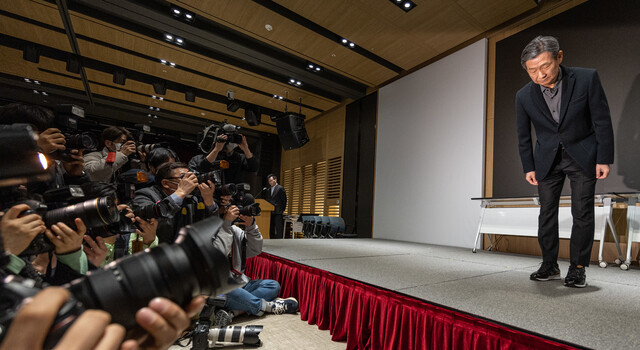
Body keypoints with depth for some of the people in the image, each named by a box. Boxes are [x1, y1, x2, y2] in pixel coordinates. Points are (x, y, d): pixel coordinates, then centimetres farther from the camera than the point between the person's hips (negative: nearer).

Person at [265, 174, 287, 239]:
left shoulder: (280, 188, -4)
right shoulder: (268, 190, 15)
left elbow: (284, 200, -4)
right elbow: (266, 200, 18)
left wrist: (282, 210, -3)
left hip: (278, 212, -7)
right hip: (270, 212, 7)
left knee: (279, 228, -8)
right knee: (271, 228, 10)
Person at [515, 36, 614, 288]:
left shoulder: (587, 79, -15)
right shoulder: (524, 96, -10)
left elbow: (602, 121, -8)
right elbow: (523, 136, 0)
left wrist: (604, 158, -9)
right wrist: (528, 167, 2)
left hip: (583, 155, -1)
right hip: (547, 159, 2)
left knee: (582, 213, -1)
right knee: (547, 213, 3)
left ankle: (578, 268, 11)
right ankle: (550, 266, 15)